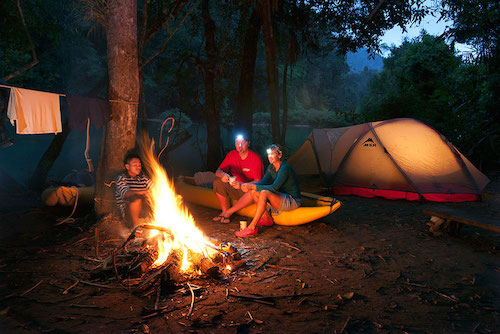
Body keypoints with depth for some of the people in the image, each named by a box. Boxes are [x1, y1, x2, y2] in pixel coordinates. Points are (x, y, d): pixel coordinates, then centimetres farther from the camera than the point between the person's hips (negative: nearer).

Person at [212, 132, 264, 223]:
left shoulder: (256, 158, -15)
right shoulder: (231, 155, -2)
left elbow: (258, 181, -19)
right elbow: (218, 171, -4)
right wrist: (222, 174, -30)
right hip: (235, 189, 4)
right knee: (218, 181, -18)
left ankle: (229, 212, -23)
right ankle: (224, 211, -12)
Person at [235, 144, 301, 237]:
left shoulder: (285, 168, -21)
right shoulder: (271, 167, 5)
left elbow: (274, 188, -29)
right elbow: (263, 181, 1)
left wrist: (253, 186, -31)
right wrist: (249, 186, -18)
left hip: (292, 201, -9)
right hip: (281, 197, 9)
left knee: (264, 193, -33)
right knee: (253, 192, -7)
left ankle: (252, 228, -31)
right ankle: (267, 219, 4)